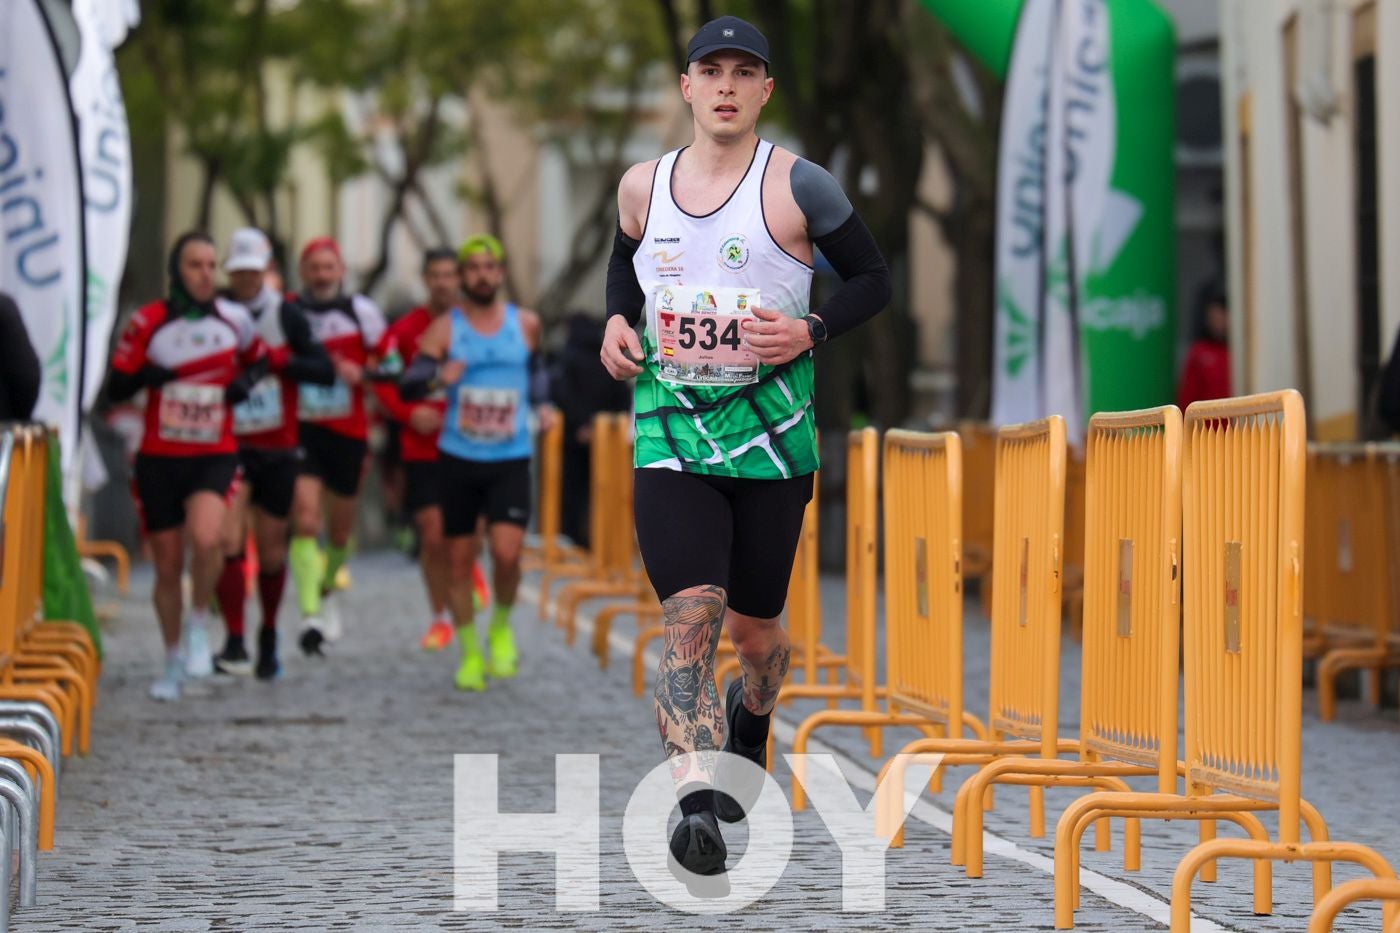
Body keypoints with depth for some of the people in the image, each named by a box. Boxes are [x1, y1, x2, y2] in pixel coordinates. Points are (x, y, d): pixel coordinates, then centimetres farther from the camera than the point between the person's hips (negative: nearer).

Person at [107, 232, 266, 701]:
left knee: (205, 537, -28)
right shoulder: (148, 323, -4)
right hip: (159, 458, 0)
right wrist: (145, 376, -21)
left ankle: (198, 623, -3)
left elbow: (258, 360, 20)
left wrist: (246, 381, -1)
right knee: (167, 566, 7)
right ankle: (174, 661, 26)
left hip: (215, 456, 0)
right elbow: (115, 388, -2)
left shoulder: (234, 319, 1)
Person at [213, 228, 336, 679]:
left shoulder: (286, 315, 0)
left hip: (277, 449, 1)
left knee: (271, 550, 9)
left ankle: (268, 636, 30)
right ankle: (234, 642, -17)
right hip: (227, 444, -1)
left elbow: (325, 372, -6)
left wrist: (275, 359, -18)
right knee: (228, 540, -18)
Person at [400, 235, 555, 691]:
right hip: (458, 459, 0)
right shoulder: (445, 328, 0)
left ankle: (501, 627, 12)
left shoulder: (526, 324, 6)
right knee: (459, 559, 4)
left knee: (507, 551, -16)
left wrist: (540, 405, 7)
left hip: (511, 460, 0)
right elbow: (407, 385, -8)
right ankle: (470, 653, 19)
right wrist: (437, 377, -28)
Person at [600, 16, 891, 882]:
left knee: (753, 625, 11)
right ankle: (698, 805, -29)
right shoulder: (643, 186, 6)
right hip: (670, 430, 1)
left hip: (772, 435, -1)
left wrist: (811, 331, -15)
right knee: (691, 609, -17)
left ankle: (750, 723, 47)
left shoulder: (796, 184, -6)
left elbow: (874, 279, 1)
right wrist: (618, 319, 7)